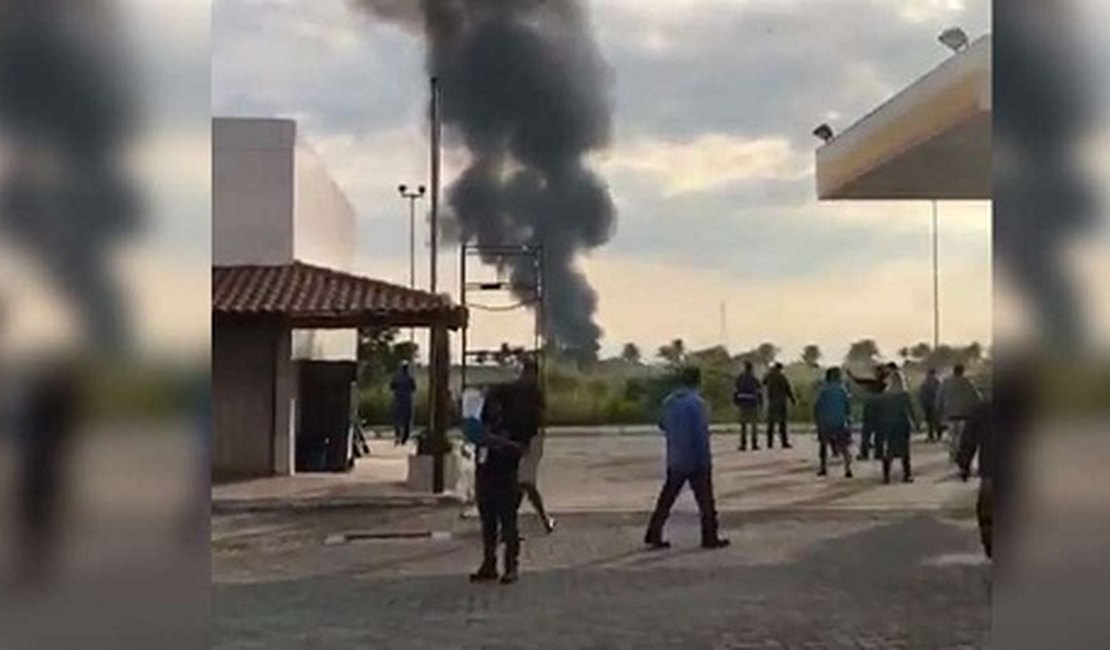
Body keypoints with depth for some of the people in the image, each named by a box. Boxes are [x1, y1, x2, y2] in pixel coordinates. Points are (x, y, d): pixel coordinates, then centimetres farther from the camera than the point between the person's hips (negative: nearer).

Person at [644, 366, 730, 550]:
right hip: (696, 460, -6)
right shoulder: (697, 403, -18)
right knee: (705, 500, 6)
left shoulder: (669, 401, 3)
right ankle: (710, 538, 13)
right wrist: (705, 459, -14)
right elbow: (701, 435, -20)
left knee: (666, 499, 12)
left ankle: (653, 536, 11)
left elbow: (662, 425, 16)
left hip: (675, 460, 6)